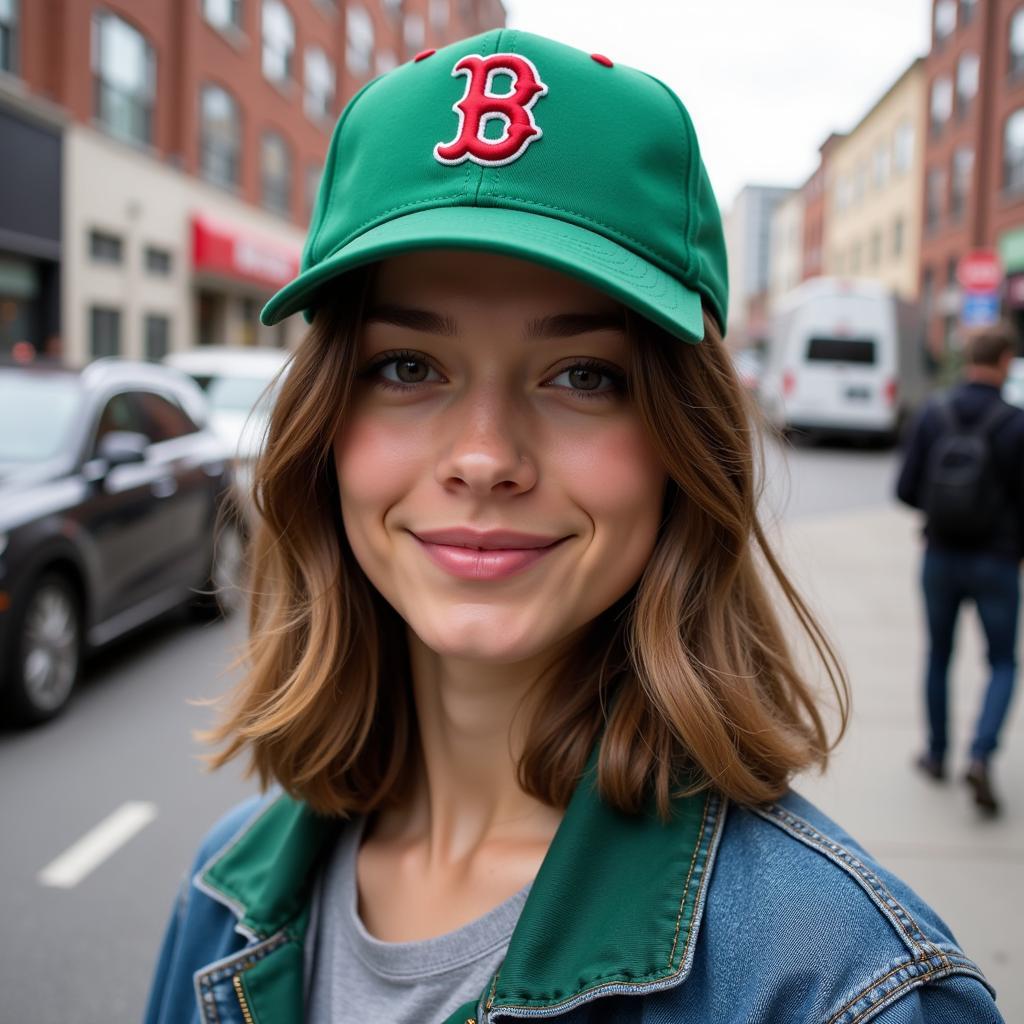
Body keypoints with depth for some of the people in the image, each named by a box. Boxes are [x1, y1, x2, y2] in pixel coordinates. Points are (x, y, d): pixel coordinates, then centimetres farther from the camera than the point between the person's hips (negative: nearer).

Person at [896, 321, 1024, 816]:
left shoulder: (932, 414, -6)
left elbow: (906, 488, -5)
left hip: (940, 557, 3)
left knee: (939, 656, 19)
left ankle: (937, 754, 29)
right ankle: (980, 756, -4)